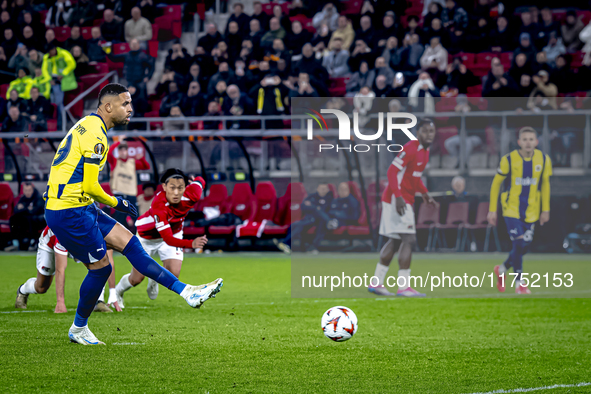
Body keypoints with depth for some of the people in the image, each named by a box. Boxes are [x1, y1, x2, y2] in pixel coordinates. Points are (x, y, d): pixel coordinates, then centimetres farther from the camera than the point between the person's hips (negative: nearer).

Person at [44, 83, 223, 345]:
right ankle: (78, 329, 17)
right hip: (69, 212, -10)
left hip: (81, 208, 10)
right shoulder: (95, 134, -17)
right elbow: (91, 187, -20)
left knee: (128, 242, 5)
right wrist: (116, 203, -4)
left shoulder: (87, 125, 15)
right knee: (101, 267, 0)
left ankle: (185, 292, 2)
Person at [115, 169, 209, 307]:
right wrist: (191, 244, -61)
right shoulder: (158, 205, -43)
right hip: (147, 237, -4)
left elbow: (199, 181, -6)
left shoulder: (190, 196, -31)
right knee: (136, 279, 3)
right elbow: (167, 239, -47)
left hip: (174, 232, 4)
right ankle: (117, 292, 40)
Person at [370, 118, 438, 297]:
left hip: (405, 200, 10)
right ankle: (403, 286, -11)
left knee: (394, 241, 13)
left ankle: (376, 282, 19)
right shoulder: (410, 149, -18)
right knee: (408, 240, -12)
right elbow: (393, 171, -22)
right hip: (397, 199, -10)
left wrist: (424, 193, 15)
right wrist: (398, 197, -29)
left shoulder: (424, 151, 12)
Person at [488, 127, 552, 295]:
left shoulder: (544, 160, -1)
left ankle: (502, 269, 34)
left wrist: (546, 210, 11)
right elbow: (496, 184, 0)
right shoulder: (509, 160, -10)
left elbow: (545, 185, 13)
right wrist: (492, 210, -2)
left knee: (524, 246, 7)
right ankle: (519, 283, -6)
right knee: (519, 242, -15)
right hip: (512, 209, -4)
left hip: (531, 211, 4)